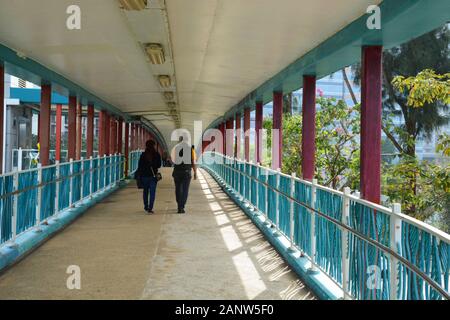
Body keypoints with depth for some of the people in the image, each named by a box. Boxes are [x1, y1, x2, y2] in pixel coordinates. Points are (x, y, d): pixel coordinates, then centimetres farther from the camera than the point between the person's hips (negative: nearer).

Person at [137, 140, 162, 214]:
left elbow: (140, 166, -2)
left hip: (144, 175, 1)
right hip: (153, 175, -1)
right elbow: (159, 165, 3)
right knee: (152, 192, 0)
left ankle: (146, 207, 27)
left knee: (145, 191, 17)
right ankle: (150, 208, -9)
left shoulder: (143, 155, -3)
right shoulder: (157, 155, -5)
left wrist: (139, 175, 5)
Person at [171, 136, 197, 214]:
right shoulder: (190, 149, -4)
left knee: (178, 189, 15)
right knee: (185, 190, 3)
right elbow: (193, 162, -5)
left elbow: (172, 160, 9)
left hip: (177, 171, 2)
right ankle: (181, 207, -5)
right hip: (187, 172, -2)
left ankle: (180, 206, 21)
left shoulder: (175, 148, 0)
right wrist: (195, 173, 3)